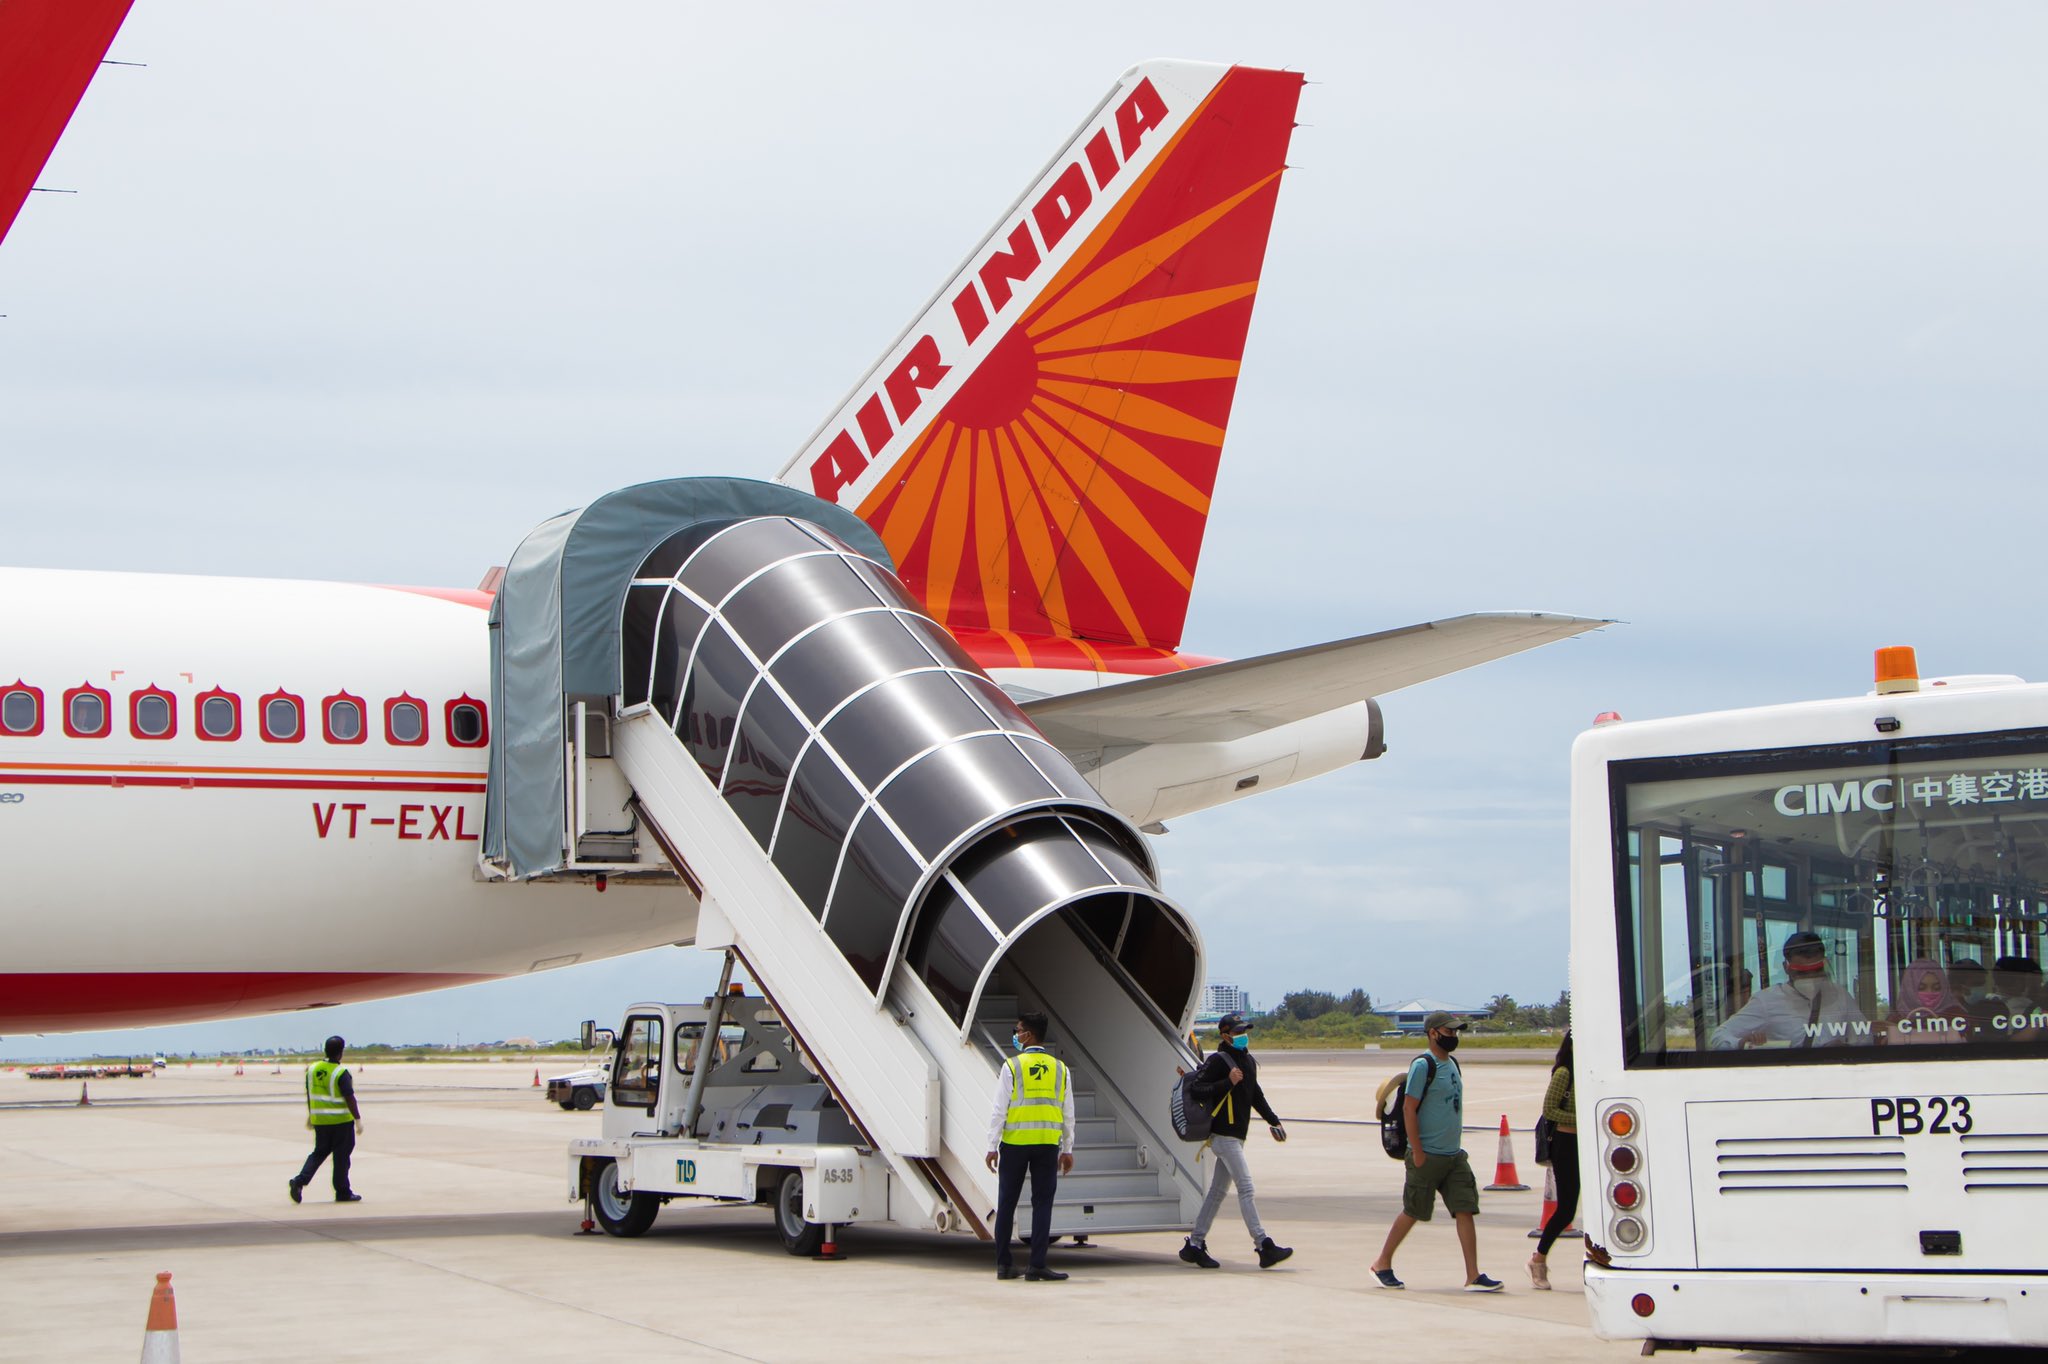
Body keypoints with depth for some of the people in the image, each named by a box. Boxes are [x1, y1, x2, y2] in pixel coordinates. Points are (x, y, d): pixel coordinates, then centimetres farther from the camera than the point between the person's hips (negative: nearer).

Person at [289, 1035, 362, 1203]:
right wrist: (358, 1119, -12)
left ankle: (300, 1180, -2)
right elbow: (349, 1098, -17)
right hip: (341, 1120, -6)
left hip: (319, 1120, 6)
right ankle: (342, 1193, 11)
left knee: (319, 1152, 16)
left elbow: (309, 1094, 13)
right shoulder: (341, 1074, -16)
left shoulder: (312, 1069, 3)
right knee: (341, 1156, 4)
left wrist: (310, 1115, 24)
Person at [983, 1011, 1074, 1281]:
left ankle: (1004, 1264, 12)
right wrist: (1067, 1150, 14)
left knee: (1007, 1203, 8)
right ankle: (1037, 1266, -4)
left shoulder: (1012, 1066, -4)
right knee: (1042, 1203, 2)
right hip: (1048, 1144, 2)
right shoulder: (1060, 1069, 6)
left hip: (1015, 1142, -2)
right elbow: (1068, 1113, 7)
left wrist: (992, 1147, -3)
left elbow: (999, 1110, -7)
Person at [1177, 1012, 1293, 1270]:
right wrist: (1228, 1082, -26)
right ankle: (1264, 1247, -17)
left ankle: (1195, 1245, 18)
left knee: (1218, 1191, 12)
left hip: (1237, 1136, 9)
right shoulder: (1218, 1061, -12)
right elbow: (1196, 1091, -19)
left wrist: (1273, 1121, 22)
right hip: (1224, 1135, -9)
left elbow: (1255, 1094, 27)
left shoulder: (1249, 1060, 15)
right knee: (1246, 1188, -13)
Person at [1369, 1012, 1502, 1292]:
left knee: (1465, 1210, -2)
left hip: (1454, 1154, 7)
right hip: (1427, 1156, -7)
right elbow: (1409, 1108, -15)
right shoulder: (1423, 1066, -13)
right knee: (1412, 1212, 2)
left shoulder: (1452, 1065, 13)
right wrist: (1417, 1151, -18)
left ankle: (1473, 1277, -4)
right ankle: (1382, 1264, 18)